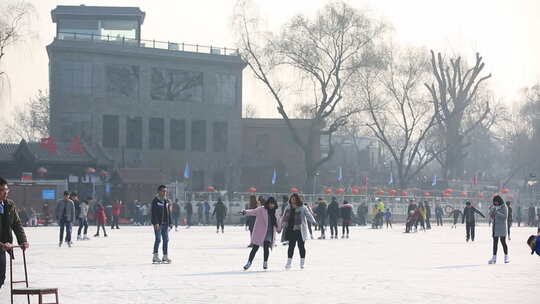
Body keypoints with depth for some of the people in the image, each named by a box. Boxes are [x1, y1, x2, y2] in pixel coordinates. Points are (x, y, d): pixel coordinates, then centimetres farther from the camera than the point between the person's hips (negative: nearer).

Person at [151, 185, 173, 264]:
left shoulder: (166, 201, 14)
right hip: (158, 224, -7)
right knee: (158, 239, -8)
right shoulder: (156, 200, -8)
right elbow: (154, 213, -13)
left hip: (165, 224, 7)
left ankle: (165, 256, 13)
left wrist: (170, 223, 15)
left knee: (166, 239, 7)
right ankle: (155, 256, -3)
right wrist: (156, 223, -20)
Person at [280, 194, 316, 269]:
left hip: (300, 231, -3)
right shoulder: (288, 209, 8)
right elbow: (284, 219, 17)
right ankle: (289, 262, 11)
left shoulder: (302, 208, -5)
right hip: (290, 230, 4)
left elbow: (308, 215, -17)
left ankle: (302, 263, 13)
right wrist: (280, 228, 20)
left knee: (301, 246, 2)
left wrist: (313, 221, -35)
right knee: (291, 246, 6)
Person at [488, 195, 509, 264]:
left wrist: (497, 213, -25)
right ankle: (494, 258, 2)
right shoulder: (495, 207, 12)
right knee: (495, 242, 2)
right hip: (495, 227, 6)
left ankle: (506, 257, 7)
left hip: (502, 227, -6)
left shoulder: (504, 207, -5)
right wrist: (491, 214, -5)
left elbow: (505, 216, -16)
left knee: (503, 241, -3)